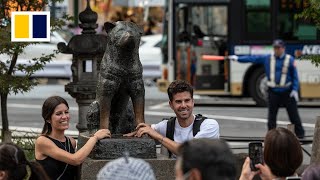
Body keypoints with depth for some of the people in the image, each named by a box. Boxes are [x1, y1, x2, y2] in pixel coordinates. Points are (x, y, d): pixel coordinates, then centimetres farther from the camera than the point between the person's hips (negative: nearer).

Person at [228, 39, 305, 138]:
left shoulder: (290, 60, -3)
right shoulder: (267, 59, 3)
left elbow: (295, 76, -1)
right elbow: (253, 59, 5)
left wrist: (295, 90, -8)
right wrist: (238, 58, 2)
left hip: (287, 93, -2)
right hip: (273, 92, 2)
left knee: (293, 114, 4)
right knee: (271, 115, 3)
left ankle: (300, 133, 16)